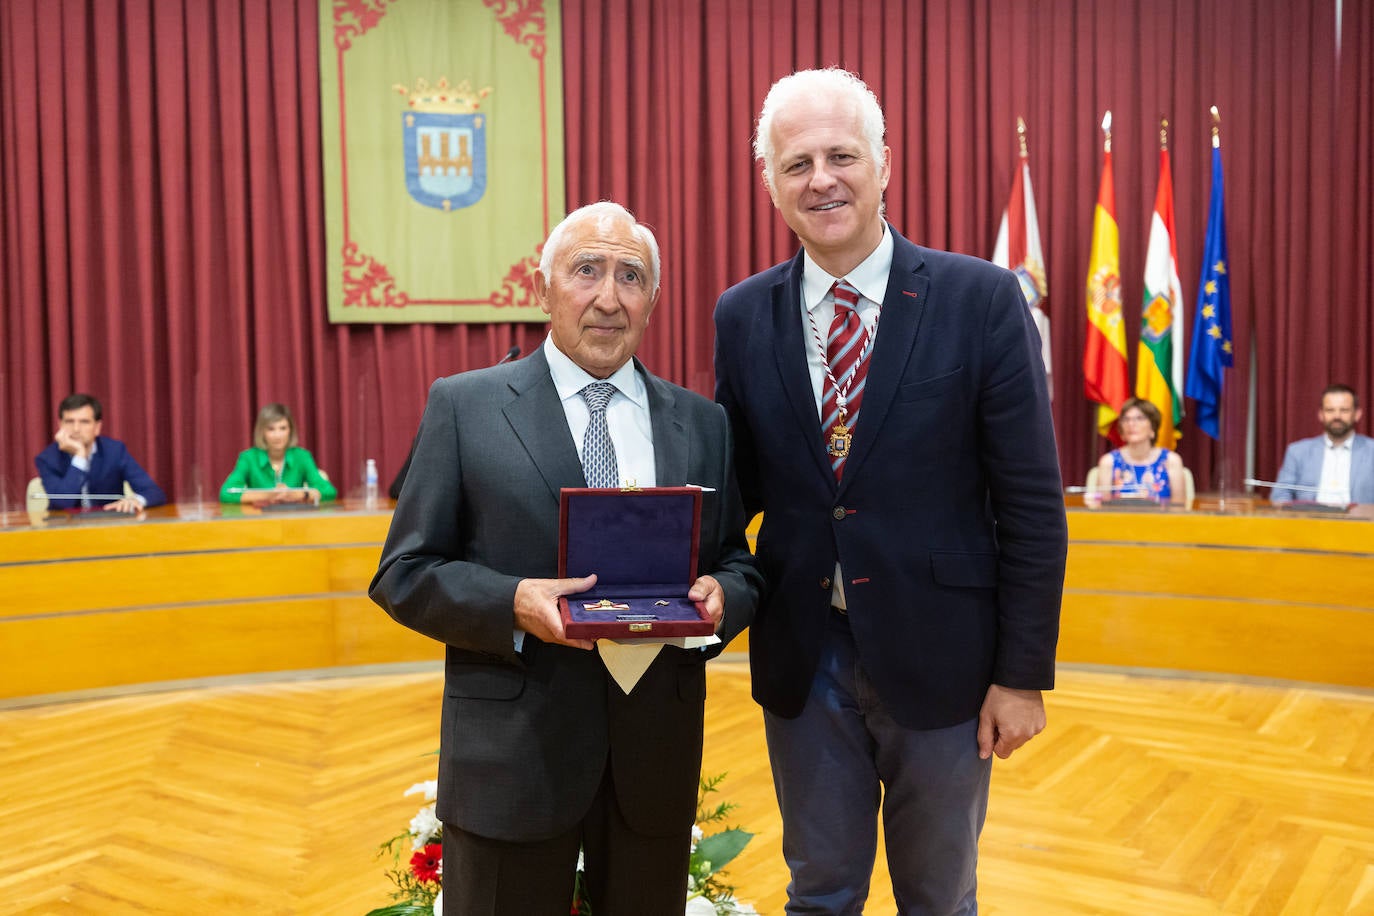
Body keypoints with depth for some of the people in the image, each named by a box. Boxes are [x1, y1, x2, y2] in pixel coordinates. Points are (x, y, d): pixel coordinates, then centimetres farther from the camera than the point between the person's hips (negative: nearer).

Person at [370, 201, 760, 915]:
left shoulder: (703, 424, 8)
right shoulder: (463, 407, -2)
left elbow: (740, 565, 11)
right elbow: (403, 574, -2)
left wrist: (721, 595, -12)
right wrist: (513, 604, -20)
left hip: (657, 757, 3)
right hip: (513, 753, -3)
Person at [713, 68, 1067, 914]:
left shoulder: (982, 299, -9)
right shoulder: (743, 316, 0)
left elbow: (1031, 502, -8)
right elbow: (740, 482, 6)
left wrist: (1025, 672, -8)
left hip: (940, 659, -2)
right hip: (802, 661, 2)